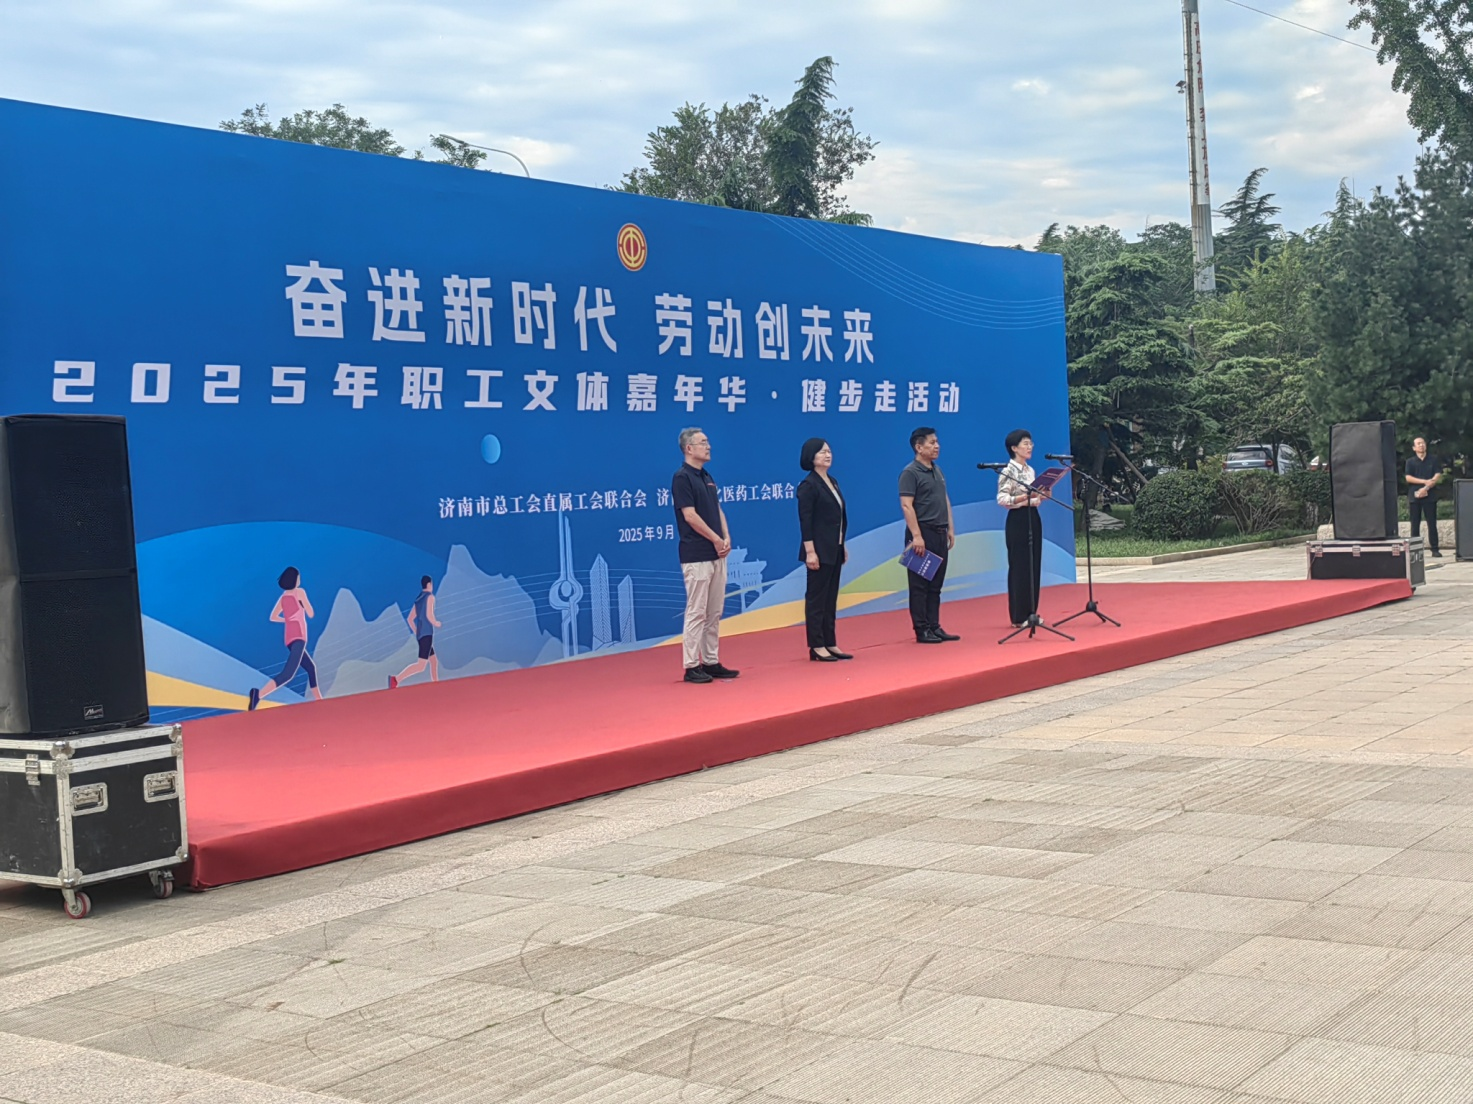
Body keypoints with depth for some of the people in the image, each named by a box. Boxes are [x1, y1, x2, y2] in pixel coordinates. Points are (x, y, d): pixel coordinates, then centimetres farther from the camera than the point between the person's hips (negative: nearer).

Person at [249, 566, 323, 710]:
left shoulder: (283, 596, 16)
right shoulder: (299, 592, -1)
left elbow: (273, 617, 19)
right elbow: (311, 614, 1)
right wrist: (306, 604, 22)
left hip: (290, 639, 9)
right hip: (298, 637, -9)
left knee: (311, 668, 23)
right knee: (288, 674, -21)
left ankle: (319, 702, 26)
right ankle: (258, 694, -39)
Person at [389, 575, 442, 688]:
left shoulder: (418, 599, 16)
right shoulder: (430, 596, -5)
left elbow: (410, 619, 17)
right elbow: (429, 615, -18)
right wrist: (436, 623, 1)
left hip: (420, 635, 9)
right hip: (427, 634, -9)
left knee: (434, 661, 19)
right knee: (421, 665, -15)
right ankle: (396, 679, -28)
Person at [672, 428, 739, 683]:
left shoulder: (707, 477, 16)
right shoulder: (682, 478, -10)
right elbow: (690, 516, -15)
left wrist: (726, 538, 1)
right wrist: (717, 540, -11)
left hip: (716, 555, 8)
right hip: (696, 556, -8)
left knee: (714, 612, 10)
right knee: (696, 611, -6)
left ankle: (711, 662, 16)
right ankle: (691, 666, -2)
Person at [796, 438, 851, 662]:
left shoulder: (832, 482, 13)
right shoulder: (808, 485, -12)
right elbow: (805, 521, -16)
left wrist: (843, 546, 15)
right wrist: (810, 552, -20)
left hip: (835, 550, 8)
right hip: (820, 550, -8)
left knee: (831, 598, 11)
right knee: (816, 597, -2)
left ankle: (830, 643, 15)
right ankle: (816, 646, 1)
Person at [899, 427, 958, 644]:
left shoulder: (937, 470, 15)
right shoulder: (910, 472, -11)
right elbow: (906, 505, -17)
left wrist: (950, 529, 15)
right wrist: (916, 535, -22)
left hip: (940, 534, 8)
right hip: (923, 534, -8)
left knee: (936, 584, 11)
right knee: (920, 585, -2)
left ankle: (934, 627, 16)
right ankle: (921, 630, 1)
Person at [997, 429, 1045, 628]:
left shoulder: (1030, 470, 13)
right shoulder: (1008, 471, -10)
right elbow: (1002, 499, -18)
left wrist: (1041, 496, 1)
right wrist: (1023, 497, -27)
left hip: (1033, 518, 8)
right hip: (1018, 521, -8)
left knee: (1034, 566, 8)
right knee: (1019, 566, -4)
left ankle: (1030, 613, 15)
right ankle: (1018, 617, 1)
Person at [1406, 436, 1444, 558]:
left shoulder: (1434, 460, 8)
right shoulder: (1410, 462, 9)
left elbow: (1437, 477, -1)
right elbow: (1408, 478, -3)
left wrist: (1425, 488, -13)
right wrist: (1425, 481, -13)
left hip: (1429, 496, 0)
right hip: (1414, 496, 1)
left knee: (1432, 523, -2)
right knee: (1415, 524, 1)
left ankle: (1434, 549, 0)